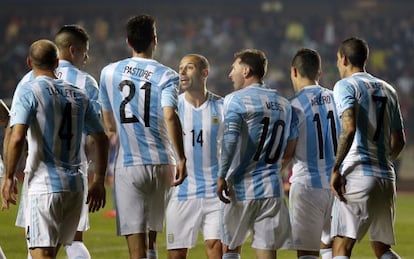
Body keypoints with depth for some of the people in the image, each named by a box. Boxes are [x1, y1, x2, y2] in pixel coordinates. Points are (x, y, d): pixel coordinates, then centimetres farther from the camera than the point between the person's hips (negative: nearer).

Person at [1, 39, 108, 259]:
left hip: (44, 185, -6)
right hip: (75, 185, 6)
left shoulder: (28, 91, -5)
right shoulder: (78, 95, 13)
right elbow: (101, 139, 15)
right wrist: (98, 181, 21)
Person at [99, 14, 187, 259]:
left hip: (129, 164, -1)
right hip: (162, 163, 1)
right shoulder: (166, 76, -1)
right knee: (151, 238, 19)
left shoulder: (109, 73, 7)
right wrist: (181, 160, -16)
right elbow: (170, 116, -18)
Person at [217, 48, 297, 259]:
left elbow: (230, 141, -17)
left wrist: (222, 176, -12)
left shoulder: (236, 100, -6)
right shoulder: (284, 104, 12)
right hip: (272, 188, 4)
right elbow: (291, 143, 14)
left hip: (241, 187, -4)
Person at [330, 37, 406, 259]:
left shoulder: (345, 86, -2)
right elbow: (399, 141, 20)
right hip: (387, 178, 7)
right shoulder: (388, 90, 19)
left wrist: (336, 169, -15)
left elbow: (349, 129, -18)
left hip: (357, 176, -7)